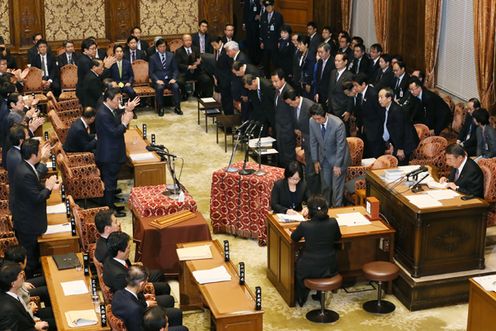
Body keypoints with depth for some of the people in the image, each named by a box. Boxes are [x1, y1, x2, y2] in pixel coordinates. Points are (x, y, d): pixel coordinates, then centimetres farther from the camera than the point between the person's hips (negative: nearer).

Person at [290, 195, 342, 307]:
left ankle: (301, 299, 46)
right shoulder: (333, 223, -15)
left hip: (309, 270, -2)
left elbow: (293, 238, 0)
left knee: (298, 264, 33)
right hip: (329, 268, 2)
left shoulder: (304, 226, -22)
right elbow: (338, 238, 6)